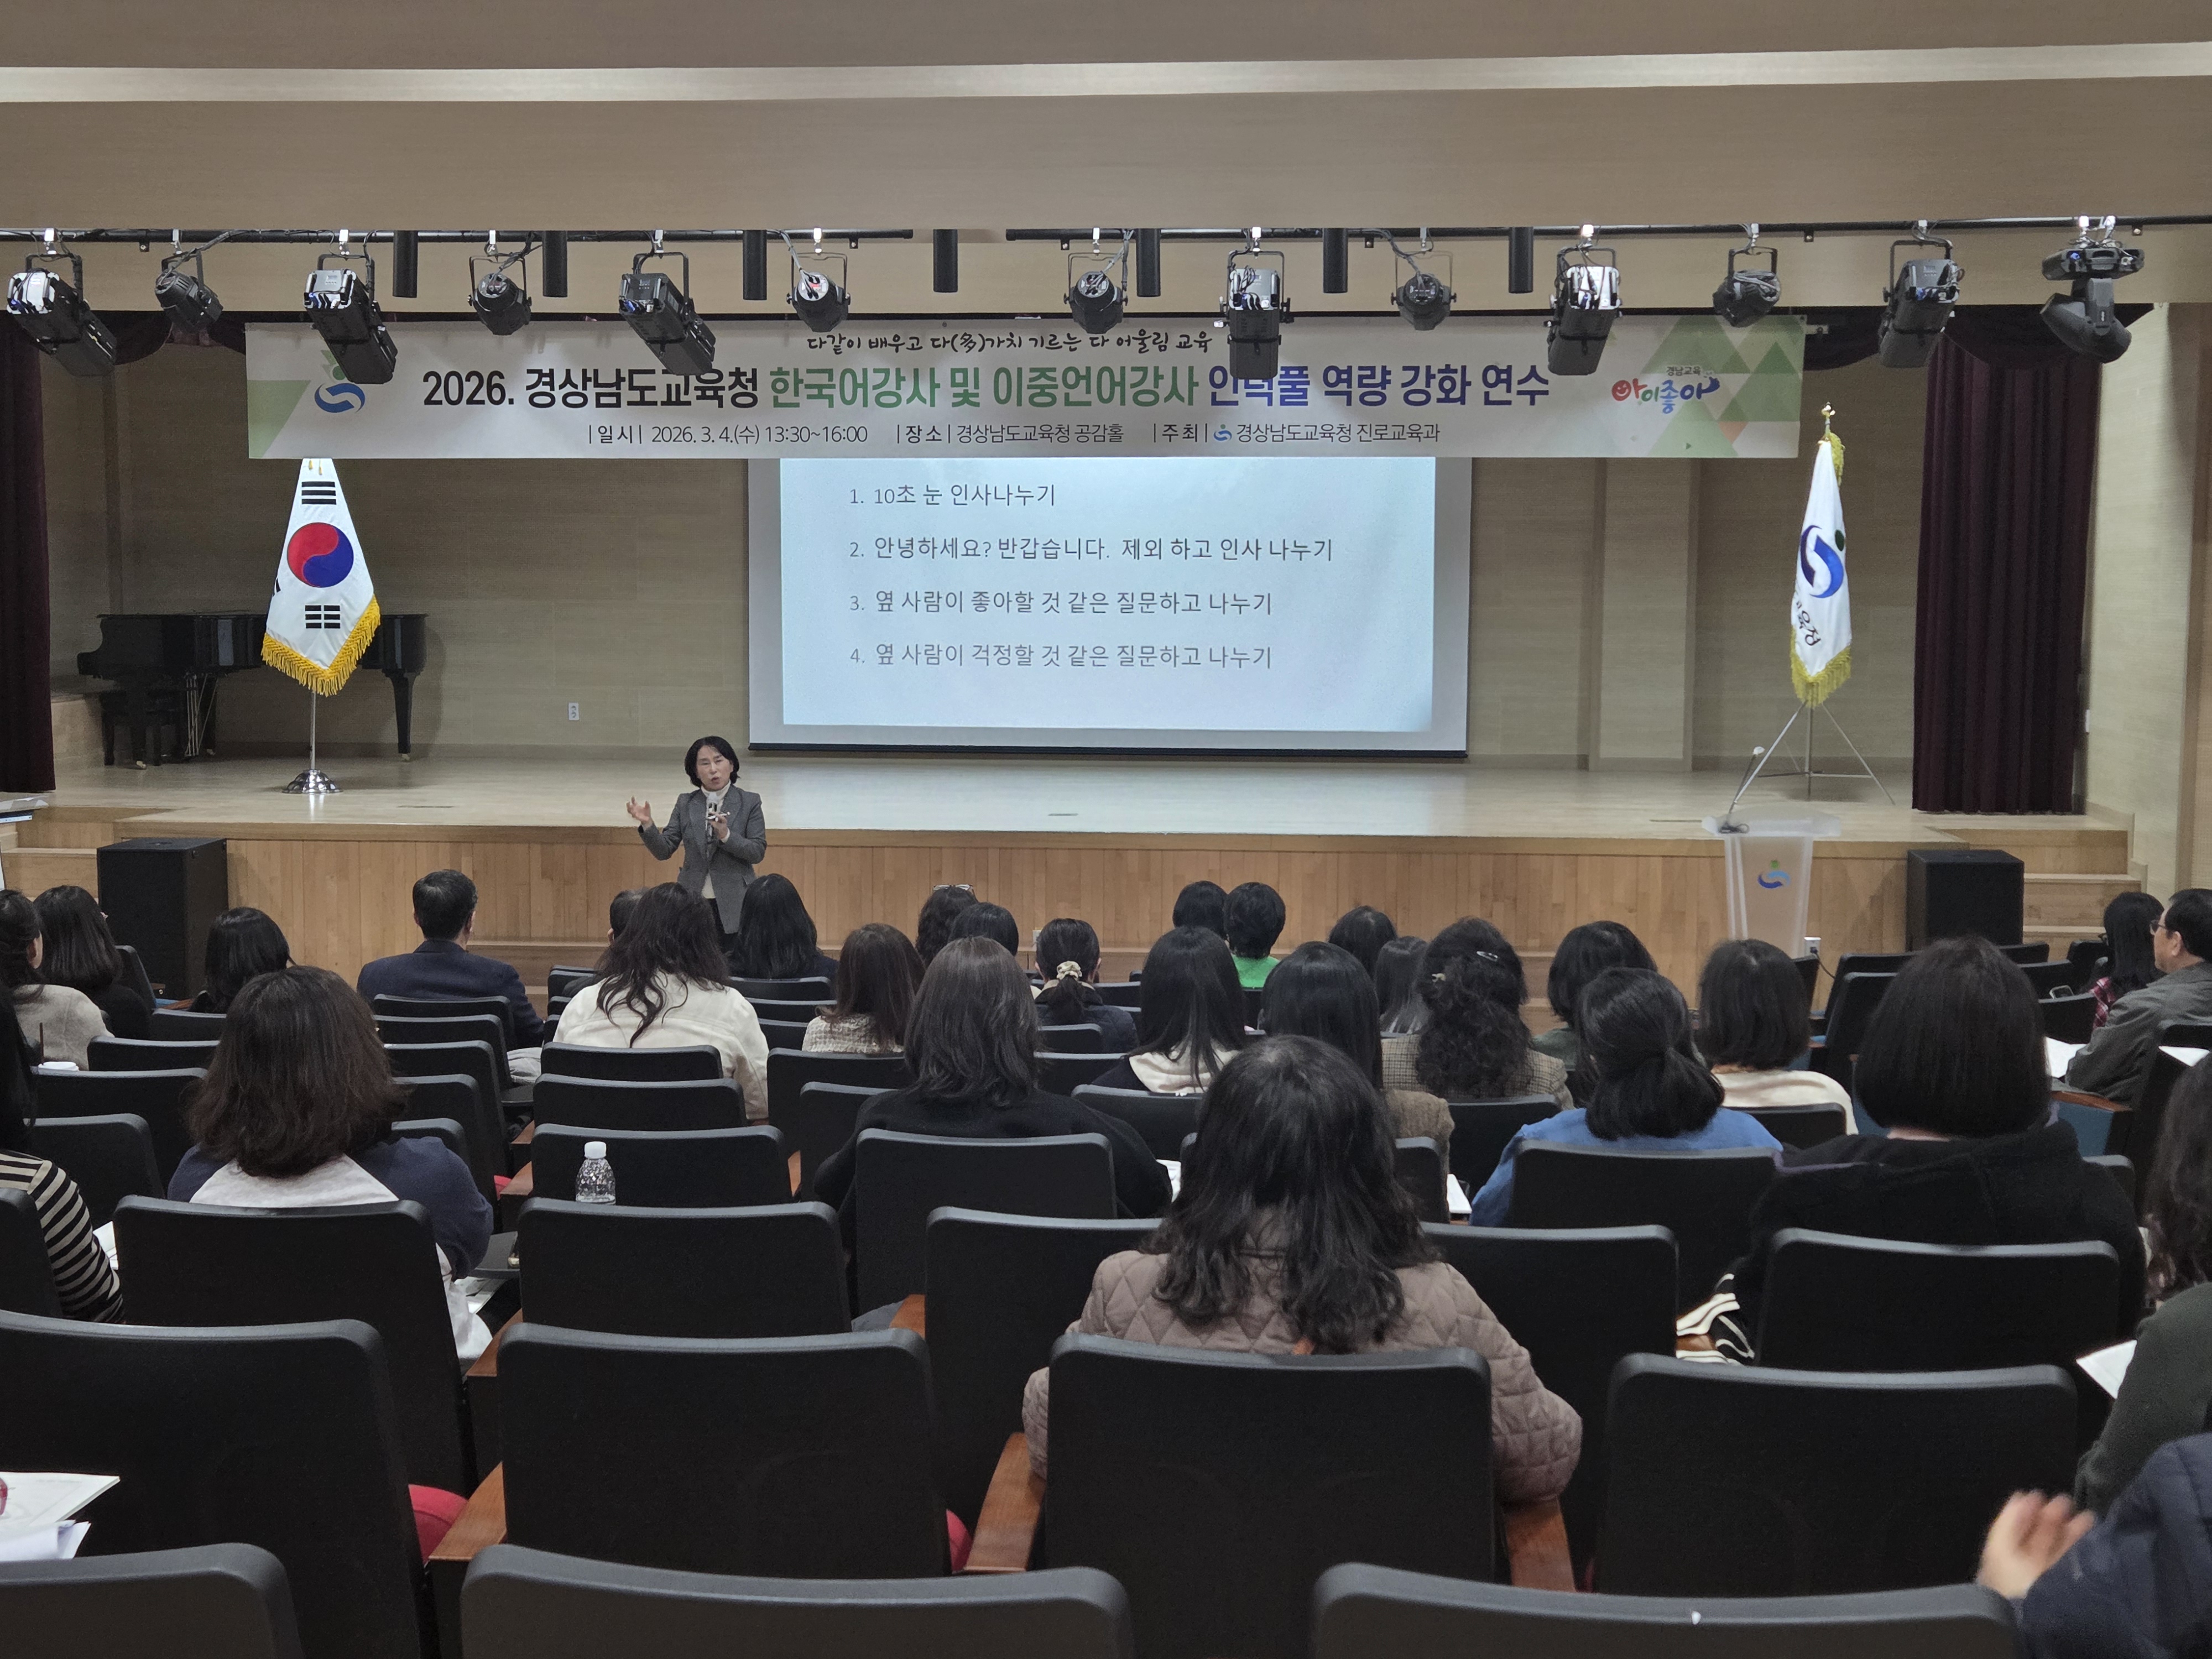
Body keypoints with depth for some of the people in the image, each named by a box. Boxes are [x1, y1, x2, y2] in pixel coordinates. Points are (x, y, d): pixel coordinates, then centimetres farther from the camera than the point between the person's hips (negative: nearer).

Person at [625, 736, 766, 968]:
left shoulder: (749, 802, -1)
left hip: (733, 905, -2)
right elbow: (664, 850, 2)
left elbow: (758, 852, -7)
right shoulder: (686, 804, 6)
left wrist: (726, 836, -21)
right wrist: (647, 825, -16)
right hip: (693, 903, 2)